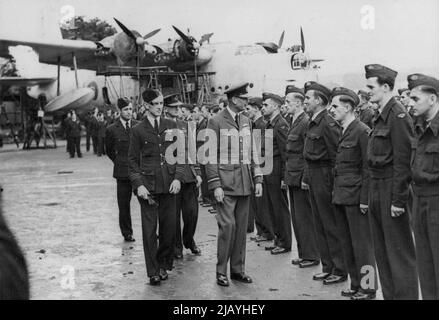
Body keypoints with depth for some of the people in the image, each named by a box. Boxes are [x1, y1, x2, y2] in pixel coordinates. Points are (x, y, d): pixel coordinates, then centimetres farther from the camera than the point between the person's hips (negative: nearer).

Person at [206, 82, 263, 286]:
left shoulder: (246, 121, 13)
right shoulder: (216, 122, -6)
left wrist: (257, 179, 9)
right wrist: (215, 185, -13)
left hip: (244, 183, 6)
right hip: (225, 183, -6)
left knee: (241, 226, 8)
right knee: (227, 225, -9)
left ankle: (238, 269, 18)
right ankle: (221, 271, 5)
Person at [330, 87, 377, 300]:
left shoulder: (362, 131, -12)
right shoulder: (343, 132, 14)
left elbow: (368, 168, -15)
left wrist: (365, 199, -16)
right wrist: (335, 191, 12)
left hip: (356, 197, -9)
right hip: (341, 197, 9)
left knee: (362, 243, 0)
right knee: (347, 243, 13)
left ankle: (368, 288, 11)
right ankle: (356, 285, 23)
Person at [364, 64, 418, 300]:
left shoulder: (398, 116, -15)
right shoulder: (380, 116, 13)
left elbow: (403, 161, -19)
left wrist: (398, 199, -20)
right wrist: (369, 195, 14)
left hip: (391, 190, -9)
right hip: (376, 190, 9)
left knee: (399, 252, -1)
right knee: (382, 251, 16)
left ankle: (406, 295, 9)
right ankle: (389, 294, 26)